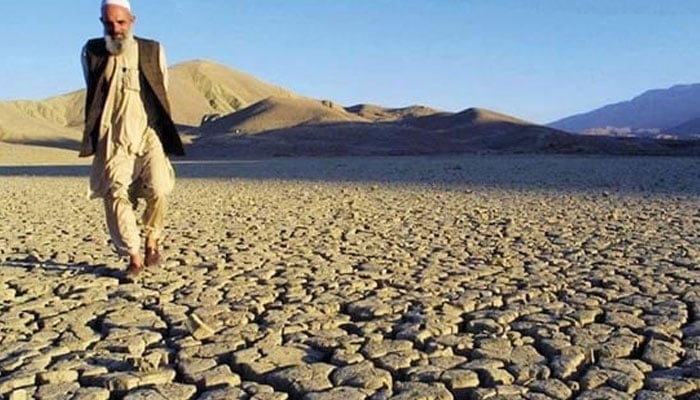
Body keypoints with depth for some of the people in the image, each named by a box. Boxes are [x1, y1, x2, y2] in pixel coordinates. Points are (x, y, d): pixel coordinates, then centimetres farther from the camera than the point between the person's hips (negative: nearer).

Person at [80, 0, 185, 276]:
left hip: (148, 136, -1)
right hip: (112, 141, 1)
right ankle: (134, 256, 1)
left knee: (158, 191, -17)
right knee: (115, 195, -10)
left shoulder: (153, 51, 6)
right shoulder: (91, 53, 8)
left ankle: (152, 240, 8)